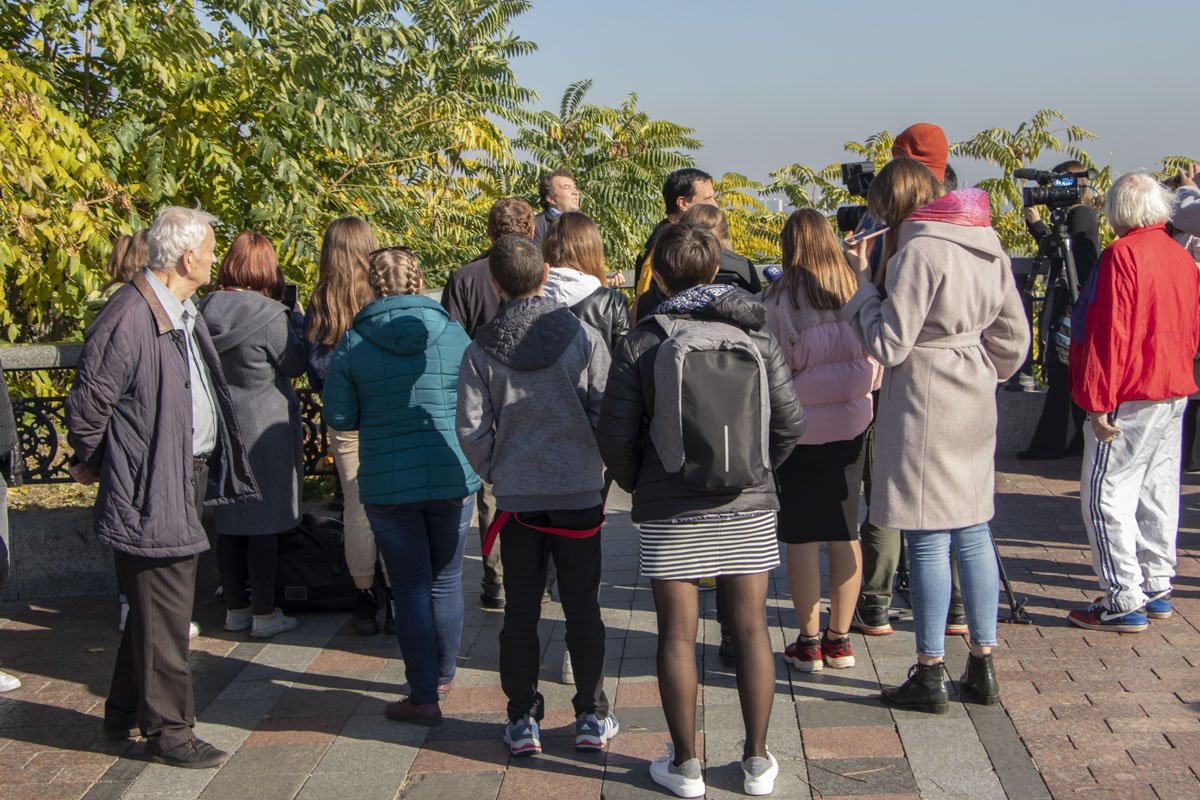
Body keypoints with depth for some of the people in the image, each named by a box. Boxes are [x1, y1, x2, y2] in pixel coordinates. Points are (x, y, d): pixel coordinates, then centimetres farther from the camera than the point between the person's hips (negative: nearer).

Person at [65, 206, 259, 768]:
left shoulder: (184, 313, 14)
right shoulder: (129, 317, -19)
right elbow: (90, 400, -14)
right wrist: (89, 464, -1)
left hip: (188, 480, 10)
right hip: (151, 490, -10)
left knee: (156, 609, 19)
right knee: (164, 618, -2)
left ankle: (124, 715, 33)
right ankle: (168, 731, 10)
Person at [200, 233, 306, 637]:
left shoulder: (205, 311, 0)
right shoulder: (269, 316, -18)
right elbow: (296, 363, -8)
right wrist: (294, 321, 4)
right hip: (264, 430, -5)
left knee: (228, 522, 13)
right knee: (264, 525, 4)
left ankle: (235, 607, 23)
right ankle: (264, 613, 10)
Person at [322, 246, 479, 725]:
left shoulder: (354, 343, -7)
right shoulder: (452, 334, -4)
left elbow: (339, 417, -1)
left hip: (387, 483, -2)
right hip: (452, 478, 2)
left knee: (410, 586, 5)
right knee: (446, 580, 16)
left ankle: (424, 696, 7)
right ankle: (443, 675, 32)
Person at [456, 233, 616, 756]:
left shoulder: (481, 351, -5)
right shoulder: (583, 337, -7)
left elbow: (470, 428, -5)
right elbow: (604, 413, -8)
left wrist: (496, 474, 10)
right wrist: (594, 463, 8)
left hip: (517, 496, 1)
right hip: (580, 492, 0)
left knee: (520, 609, 10)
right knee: (583, 607, 9)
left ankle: (522, 721, 15)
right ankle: (592, 718, 16)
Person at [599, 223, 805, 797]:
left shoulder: (641, 344, -6)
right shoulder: (756, 336, 0)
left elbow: (616, 434, -7)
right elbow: (790, 422, -1)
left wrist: (636, 484, 11)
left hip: (670, 512, -2)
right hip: (747, 508, 2)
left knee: (677, 634, 6)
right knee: (750, 627, 9)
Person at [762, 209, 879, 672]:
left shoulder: (778, 300, -12)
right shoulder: (856, 295, -2)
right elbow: (875, 366, 5)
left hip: (798, 427, -3)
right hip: (850, 424, 3)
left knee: (801, 535, 5)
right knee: (844, 533, 11)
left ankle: (808, 642, 9)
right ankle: (840, 639, 17)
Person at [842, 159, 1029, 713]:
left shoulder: (919, 251, -16)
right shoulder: (988, 246, 9)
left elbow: (888, 344, -16)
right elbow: (1014, 337, 13)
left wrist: (861, 284, -6)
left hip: (924, 404, -8)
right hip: (975, 404, 8)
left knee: (928, 540, -1)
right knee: (973, 532, 13)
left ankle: (929, 677, 7)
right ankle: (982, 667, 20)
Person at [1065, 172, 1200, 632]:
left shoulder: (1122, 255, -15)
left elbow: (1109, 333, -19)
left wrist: (1098, 400, -17)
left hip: (1131, 397, -9)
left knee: (1105, 494, -5)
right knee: (1158, 491, 14)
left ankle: (1124, 602, -5)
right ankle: (1157, 589, 21)